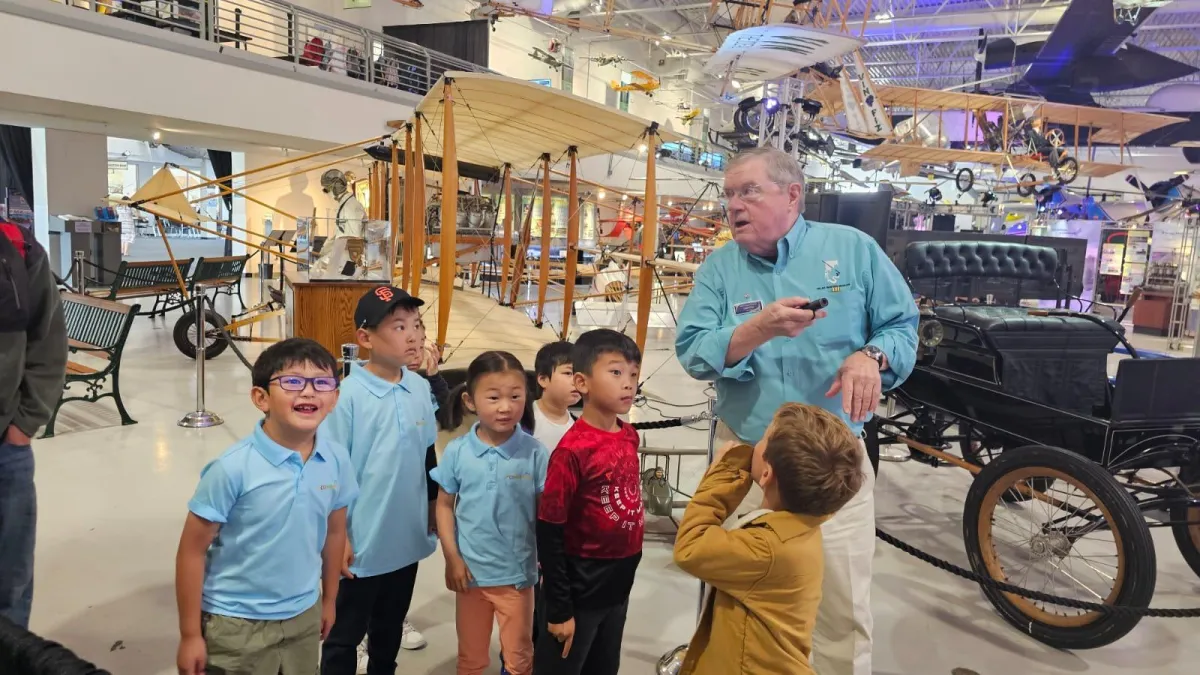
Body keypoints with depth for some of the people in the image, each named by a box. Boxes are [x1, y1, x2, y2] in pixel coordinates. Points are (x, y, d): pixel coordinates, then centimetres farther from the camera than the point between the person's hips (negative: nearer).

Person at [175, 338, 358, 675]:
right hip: (237, 625, -4)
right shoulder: (233, 468, -21)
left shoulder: (337, 460, -9)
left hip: (304, 617, 4)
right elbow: (192, 551, -13)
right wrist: (190, 635, -9)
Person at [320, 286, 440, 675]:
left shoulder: (421, 388, -1)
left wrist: (434, 514, 15)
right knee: (345, 635, 13)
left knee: (390, 629, 24)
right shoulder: (349, 395, -18)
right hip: (361, 544, -5)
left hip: (407, 540, 5)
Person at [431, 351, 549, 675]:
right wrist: (452, 558, -5)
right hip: (470, 570, 1)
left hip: (517, 574, -1)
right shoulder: (457, 451, -9)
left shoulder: (535, 453, -13)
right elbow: (444, 505, 0)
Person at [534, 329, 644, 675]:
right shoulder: (573, 450, -22)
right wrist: (559, 608, -16)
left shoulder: (629, 436, -1)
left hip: (620, 582, 7)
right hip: (581, 587, -7)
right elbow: (548, 532, -19)